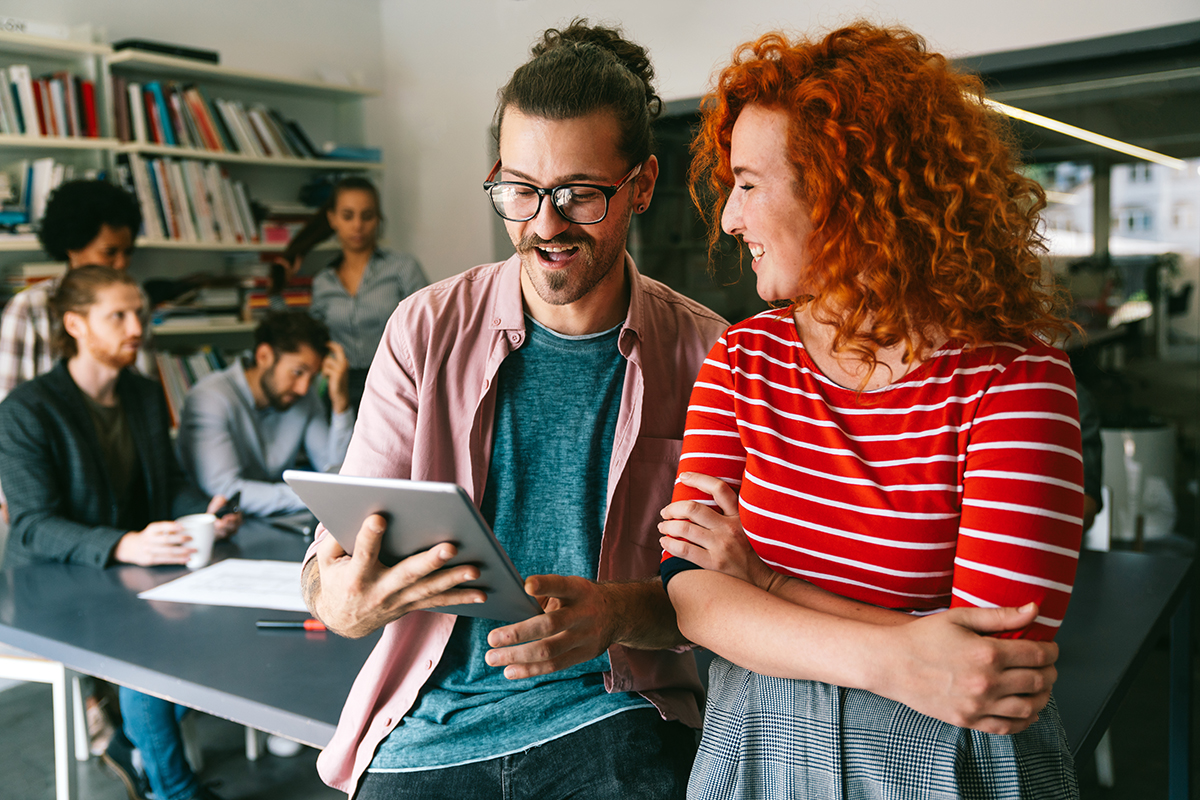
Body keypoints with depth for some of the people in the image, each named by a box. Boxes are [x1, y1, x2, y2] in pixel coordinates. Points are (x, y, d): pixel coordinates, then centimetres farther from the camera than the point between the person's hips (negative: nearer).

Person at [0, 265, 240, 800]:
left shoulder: (146, 396, 9)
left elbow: (170, 482, 14)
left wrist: (204, 511, -11)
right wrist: (124, 546, -37)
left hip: (131, 571, 6)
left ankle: (132, 749, 3)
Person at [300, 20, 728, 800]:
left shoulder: (703, 353, -4)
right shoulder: (426, 329, -3)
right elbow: (335, 563, -3)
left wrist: (614, 613, -24)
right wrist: (343, 602, -27)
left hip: (612, 715, -1)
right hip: (432, 725, 2)